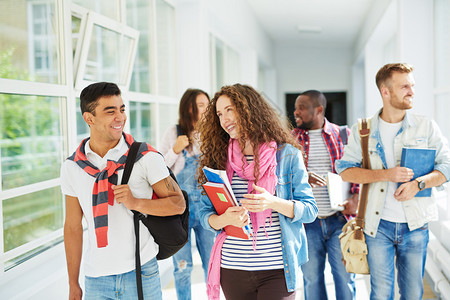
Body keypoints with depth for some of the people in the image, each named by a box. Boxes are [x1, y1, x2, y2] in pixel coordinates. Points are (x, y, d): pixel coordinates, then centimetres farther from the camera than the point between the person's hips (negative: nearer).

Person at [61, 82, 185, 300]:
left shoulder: (146, 157, -7)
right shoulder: (72, 167, 1)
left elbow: (178, 204, -4)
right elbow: (73, 227, 7)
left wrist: (136, 203, -21)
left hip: (140, 272, -2)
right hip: (95, 277, 2)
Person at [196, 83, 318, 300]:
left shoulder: (286, 154, 0)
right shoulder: (218, 159, 6)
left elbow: (310, 210, -2)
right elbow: (205, 214, 7)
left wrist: (273, 203, -20)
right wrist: (223, 220, -16)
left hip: (277, 268, -2)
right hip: (232, 269, 3)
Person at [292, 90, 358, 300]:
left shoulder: (343, 135, 4)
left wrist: (356, 198, -9)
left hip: (340, 219, -1)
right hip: (307, 222, 1)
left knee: (344, 276, 7)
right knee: (311, 278, 9)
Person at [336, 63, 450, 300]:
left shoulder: (426, 127, 2)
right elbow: (345, 171, -2)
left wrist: (418, 183, -17)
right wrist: (385, 174, -15)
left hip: (415, 225, 1)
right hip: (378, 225, -1)